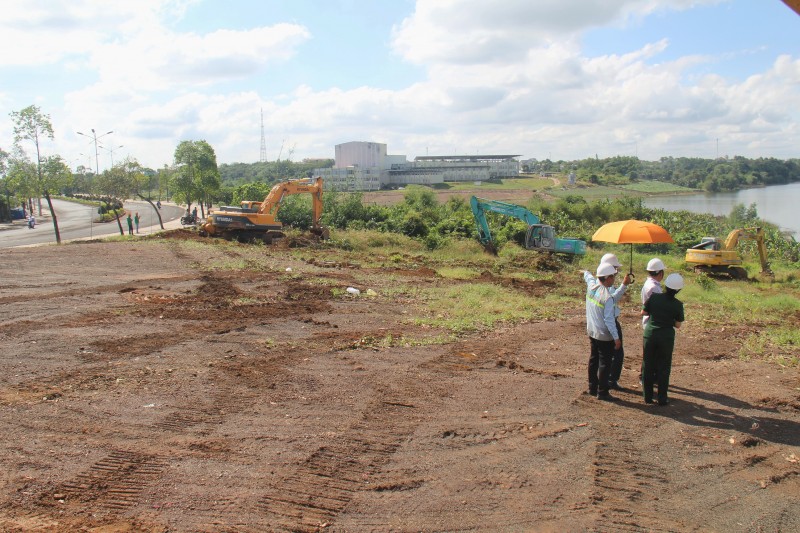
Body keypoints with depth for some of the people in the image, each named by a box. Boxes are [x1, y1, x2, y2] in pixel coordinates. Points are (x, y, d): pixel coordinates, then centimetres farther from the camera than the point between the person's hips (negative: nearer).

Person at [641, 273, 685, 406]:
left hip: (650, 334, 1)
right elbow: (678, 325, 0)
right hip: (666, 337, -1)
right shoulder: (678, 304, -8)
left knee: (648, 366, 12)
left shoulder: (654, 297, -7)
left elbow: (643, 312, 4)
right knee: (663, 368, 10)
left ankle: (648, 397, 18)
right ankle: (662, 398, 14)